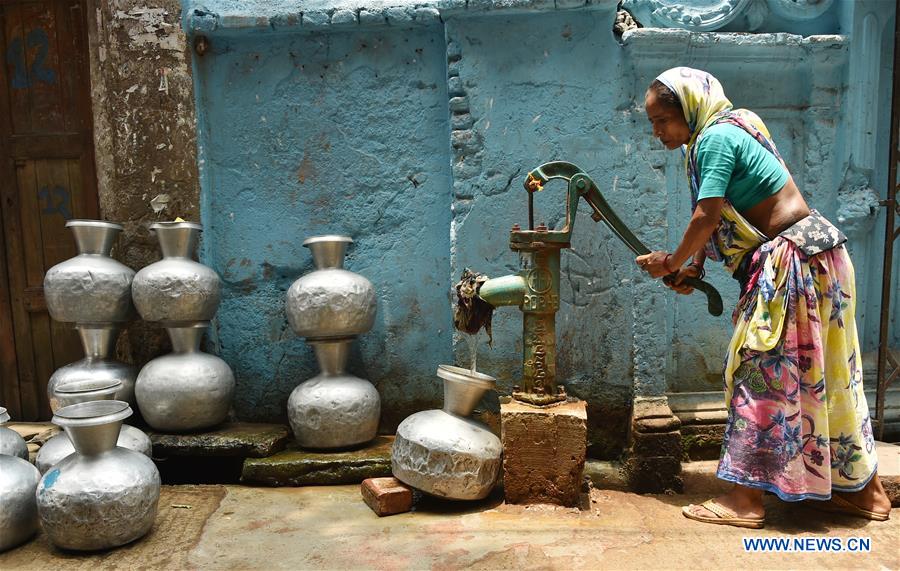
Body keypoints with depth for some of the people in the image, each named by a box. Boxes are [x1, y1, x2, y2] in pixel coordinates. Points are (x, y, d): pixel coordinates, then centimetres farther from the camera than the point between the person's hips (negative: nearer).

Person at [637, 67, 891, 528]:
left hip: (794, 260, -10)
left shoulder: (716, 137, -15)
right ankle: (861, 488, 26)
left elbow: (707, 216, -20)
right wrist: (692, 269, 5)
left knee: (761, 372, -7)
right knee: (824, 375, 14)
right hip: (805, 258, 10)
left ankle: (746, 498, -1)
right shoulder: (722, 135, 15)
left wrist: (672, 262, -6)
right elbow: (719, 220, 15)